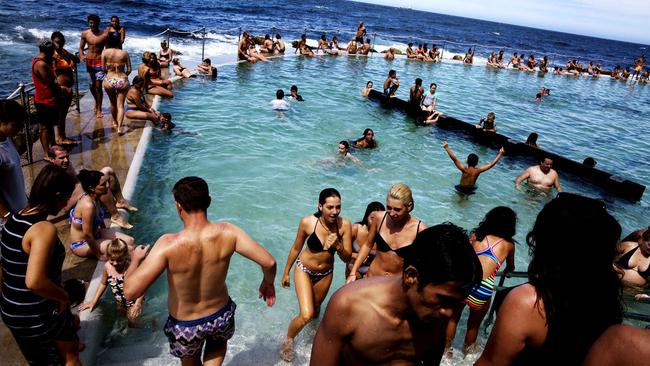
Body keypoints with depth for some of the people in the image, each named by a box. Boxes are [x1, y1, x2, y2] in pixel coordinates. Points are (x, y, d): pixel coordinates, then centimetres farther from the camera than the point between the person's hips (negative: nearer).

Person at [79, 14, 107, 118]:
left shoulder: (104, 35, -6)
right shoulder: (85, 34, 2)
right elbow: (81, 47, 9)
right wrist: (81, 56, -11)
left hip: (99, 61, -3)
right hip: (89, 61, 3)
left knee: (98, 86, -7)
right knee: (92, 86, 11)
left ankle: (99, 109, 3)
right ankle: (97, 102, 39)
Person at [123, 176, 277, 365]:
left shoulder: (168, 245, -31)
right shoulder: (227, 232, -24)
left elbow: (130, 292, -31)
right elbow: (269, 262, -22)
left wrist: (135, 260, -10)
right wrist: (268, 283, 1)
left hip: (185, 326, -1)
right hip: (221, 317, 2)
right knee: (218, 343, 37)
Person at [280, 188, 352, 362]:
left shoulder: (345, 225, -23)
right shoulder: (307, 222, -26)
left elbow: (347, 258, -14)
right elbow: (296, 248, -9)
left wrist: (338, 246, -36)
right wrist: (286, 272, 2)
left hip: (325, 274, 3)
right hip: (304, 270, -3)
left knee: (316, 309, 25)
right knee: (306, 315, -15)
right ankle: (288, 340, 17)